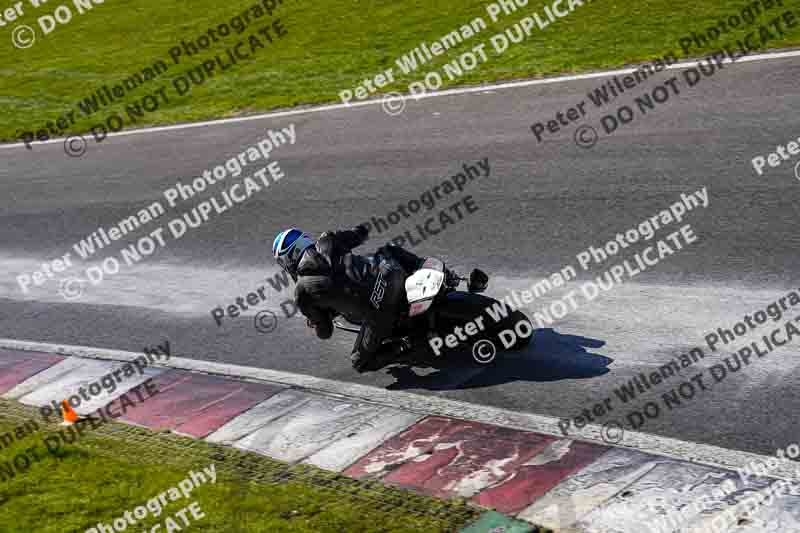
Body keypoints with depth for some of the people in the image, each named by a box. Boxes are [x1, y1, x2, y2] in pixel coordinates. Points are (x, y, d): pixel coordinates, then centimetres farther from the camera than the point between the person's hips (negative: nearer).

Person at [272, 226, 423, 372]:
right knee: (390, 250, 37)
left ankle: (399, 350, -7)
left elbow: (324, 332, 12)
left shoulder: (302, 290, 5)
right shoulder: (325, 242, 13)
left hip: (378, 311, -4)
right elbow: (362, 232, 28)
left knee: (361, 362, 17)